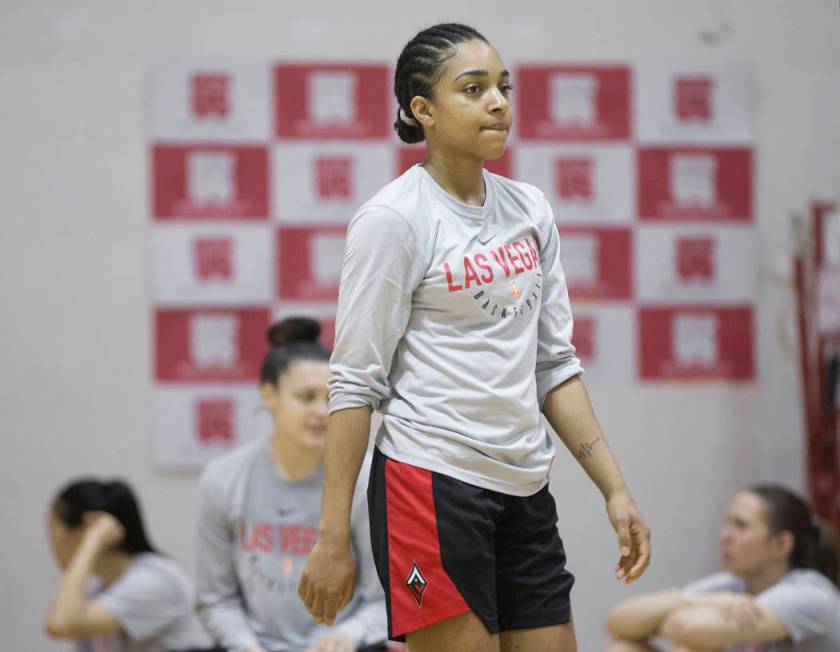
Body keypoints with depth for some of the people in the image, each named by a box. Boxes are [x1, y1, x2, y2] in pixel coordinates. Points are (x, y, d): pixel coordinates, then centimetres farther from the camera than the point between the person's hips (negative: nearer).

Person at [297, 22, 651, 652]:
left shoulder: (531, 209, 11)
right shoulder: (391, 218, -8)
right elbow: (355, 382, -9)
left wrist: (614, 488, 9)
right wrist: (333, 537, -12)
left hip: (525, 488, 7)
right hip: (432, 484, -6)